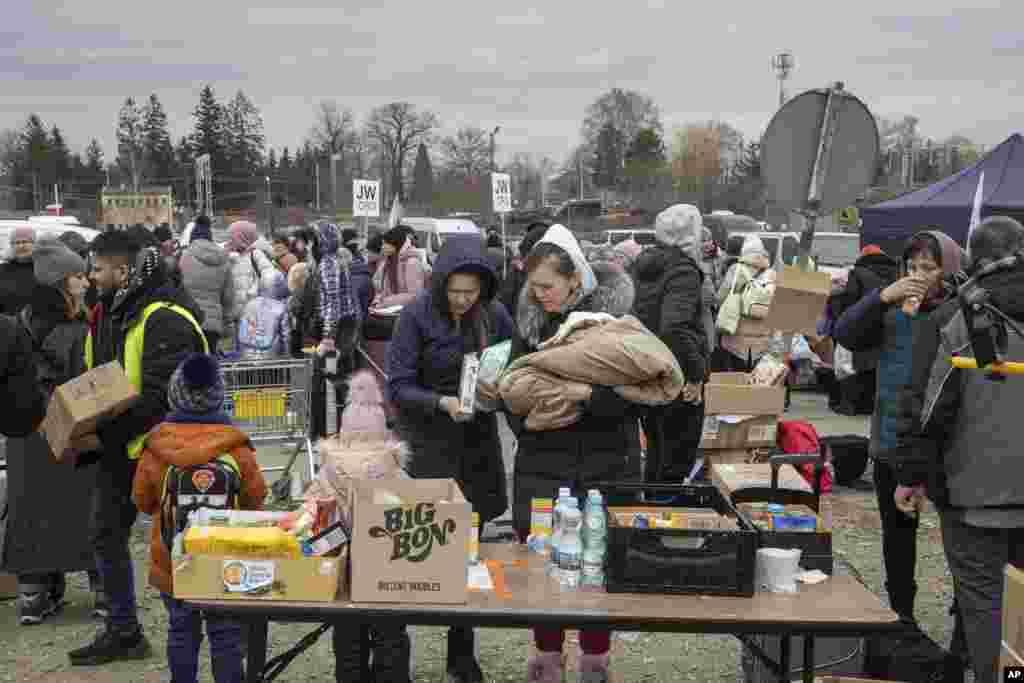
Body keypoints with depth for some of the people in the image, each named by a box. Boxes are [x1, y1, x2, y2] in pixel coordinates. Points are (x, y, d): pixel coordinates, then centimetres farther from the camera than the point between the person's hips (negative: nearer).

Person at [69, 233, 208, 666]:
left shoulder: (165, 318, -22)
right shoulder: (109, 311, 6)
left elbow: (160, 397, -27)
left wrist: (99, 433, -26)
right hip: (120, 447, 9)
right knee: (106, 535, 15)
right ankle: (122, 632, 29)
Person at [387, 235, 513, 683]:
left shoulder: (494, 315, 0)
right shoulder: (417, 315, -10)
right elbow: (399, 387, -12)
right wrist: (442, 402, -27)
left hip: (478, 444, 3)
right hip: (427, 444, -3)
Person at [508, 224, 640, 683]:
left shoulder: (617, 316, -7)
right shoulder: (529, 318, 4)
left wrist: (589, 395, -25)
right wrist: (521, 417, -6)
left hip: (605, 461, -2)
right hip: (542, 459, 3)